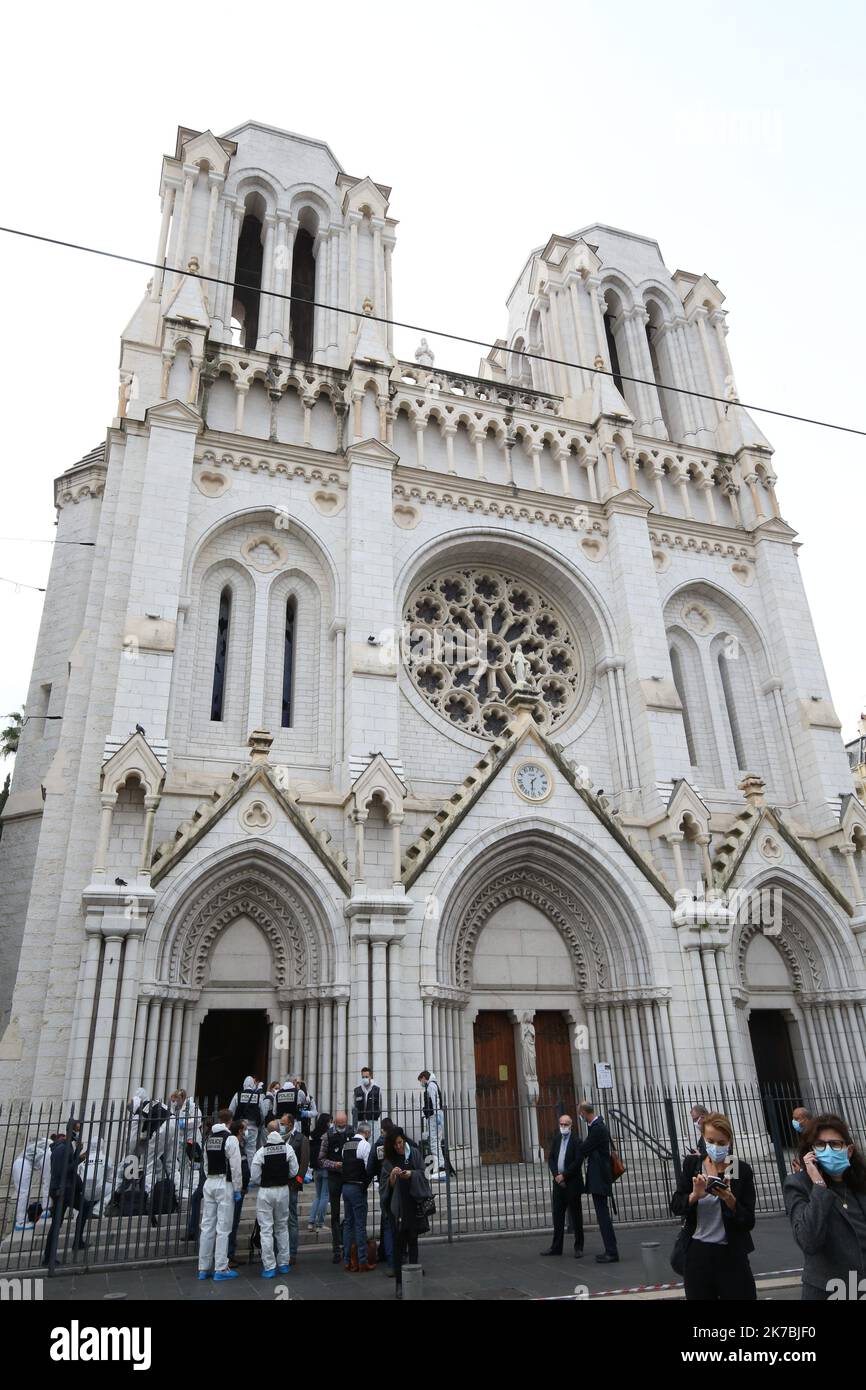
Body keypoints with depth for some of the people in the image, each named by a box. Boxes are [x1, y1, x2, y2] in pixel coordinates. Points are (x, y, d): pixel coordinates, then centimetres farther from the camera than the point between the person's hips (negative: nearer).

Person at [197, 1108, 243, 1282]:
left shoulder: (208, 1138, 9)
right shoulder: (230, 1139, -12)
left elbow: (206, 1163, 12)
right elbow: (236, 1166, -13)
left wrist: (211, 1178, 16)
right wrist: (237, 1189, -6)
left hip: (209, 1183, 7)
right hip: (225, 1184, -7)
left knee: (207, 1226, 11)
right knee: (223, 1228, -1)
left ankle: (204, 1268, 17)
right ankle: (221, 1269, 2)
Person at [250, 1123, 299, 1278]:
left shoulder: (261, 1152, -15)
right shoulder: (288, 1148, -9)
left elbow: (254, 1178, -10)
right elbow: (294, 1172, -4)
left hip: (265, 1192, -3)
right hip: (283, 1190, 3)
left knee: (266, 1230, 5)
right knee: (282, 1227, 18)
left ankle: (269, 1267, 7)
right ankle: (283, 1263, 25)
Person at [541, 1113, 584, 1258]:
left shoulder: (576, 1141, -8)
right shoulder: (556, 1139, 9)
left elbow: (577, 1162, -15)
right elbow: (550, 1158, 6)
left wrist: (563, 1175, -15)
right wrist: (556, 1175, -7)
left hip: (572, 1183, -5)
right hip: (558, 1182, 5)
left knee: (575, 1215, 3)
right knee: (557, 1215, 9)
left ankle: (578, 1247, 13)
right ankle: (556, 1247, 17)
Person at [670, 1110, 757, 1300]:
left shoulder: (742, 1170, -7)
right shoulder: (692, 1164, -1)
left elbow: (749, 1222, -7)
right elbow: (675, 1207, -4)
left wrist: (730, 1199, -25)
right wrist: (695, 1195, -23)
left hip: (732, 1255, -2)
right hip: (697, 1253, 2)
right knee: (698, 1297, 13)